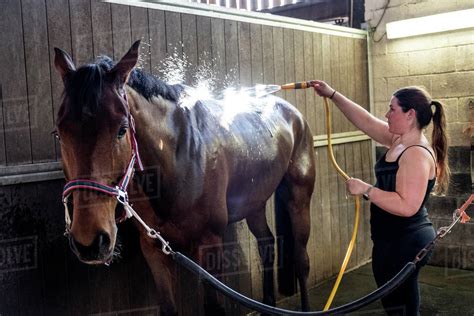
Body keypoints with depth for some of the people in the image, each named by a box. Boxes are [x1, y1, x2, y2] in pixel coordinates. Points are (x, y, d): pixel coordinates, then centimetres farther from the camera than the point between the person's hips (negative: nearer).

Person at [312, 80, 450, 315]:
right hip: (394, 241, 10)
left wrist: (366, 190, -25)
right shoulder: (398, 140, 5)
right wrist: (332, 95, 13)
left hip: (405, 243, -10)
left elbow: (407, 206, -30)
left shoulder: (417, 154, -22)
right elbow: (365, 122, 13)